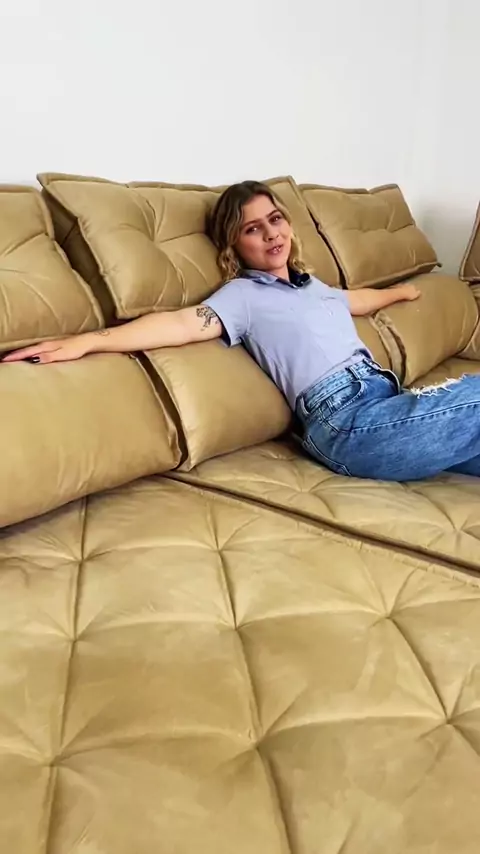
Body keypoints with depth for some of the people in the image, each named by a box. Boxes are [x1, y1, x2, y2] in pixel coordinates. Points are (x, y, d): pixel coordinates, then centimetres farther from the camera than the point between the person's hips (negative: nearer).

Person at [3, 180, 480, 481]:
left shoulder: (312, 285, 27)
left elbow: (360, 300, 48)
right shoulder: (244, 295, 4)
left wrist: (401, 290, 68)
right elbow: (183, 323, -12)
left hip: (385, 400, 8)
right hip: (348, 422, -7)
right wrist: (87, 341, -27)